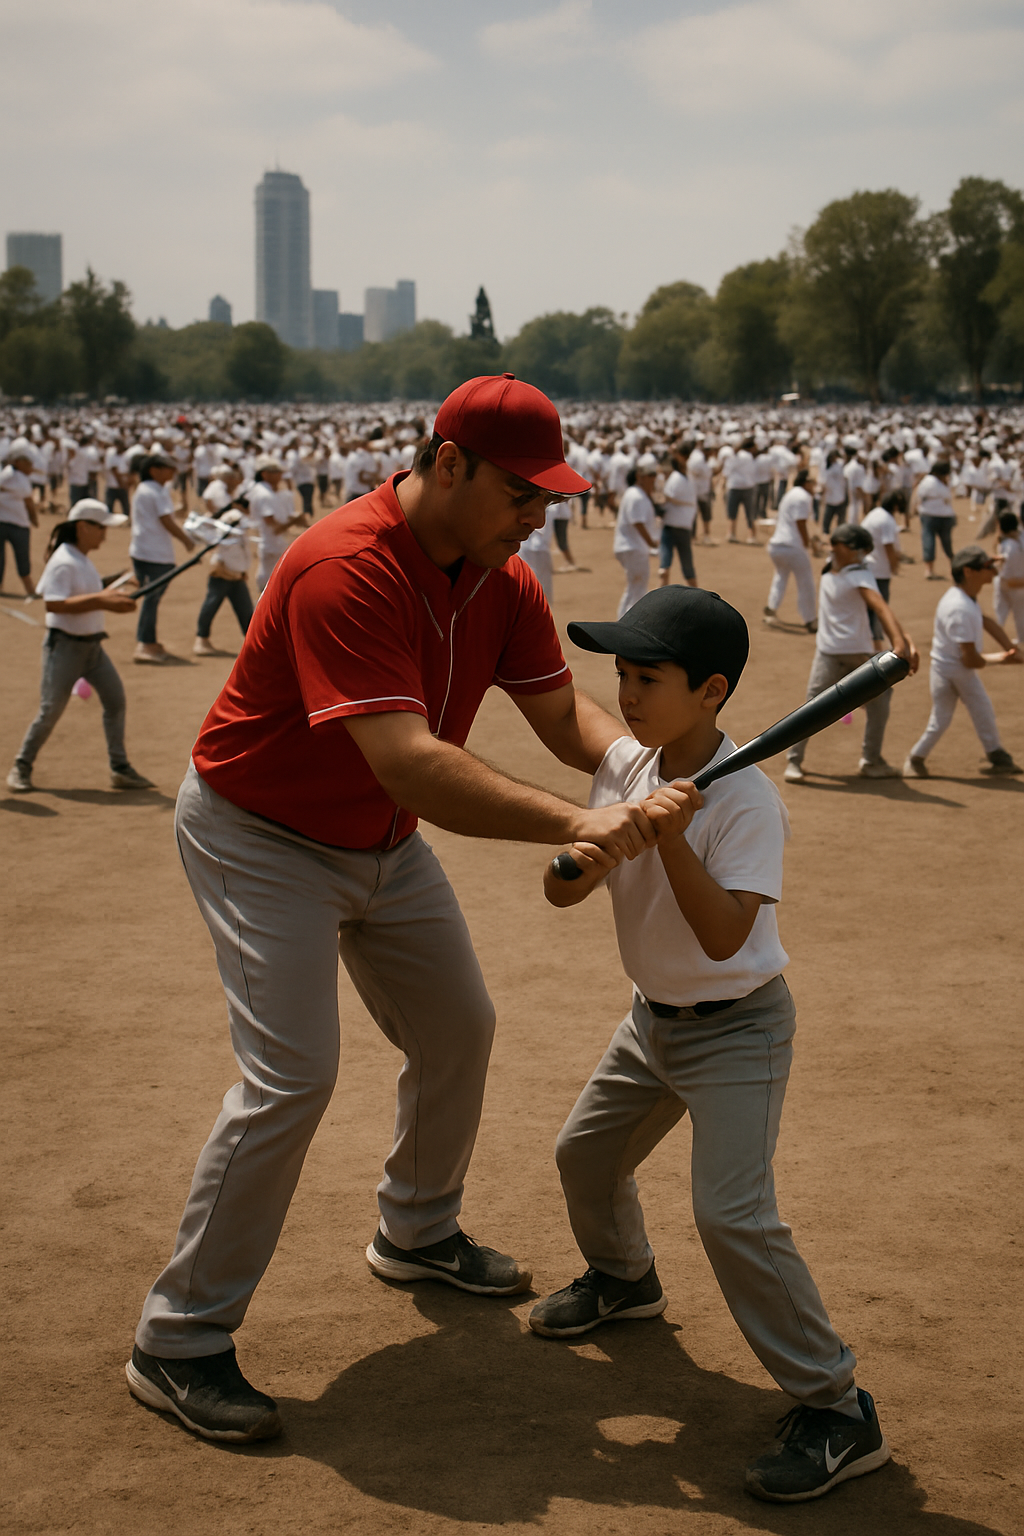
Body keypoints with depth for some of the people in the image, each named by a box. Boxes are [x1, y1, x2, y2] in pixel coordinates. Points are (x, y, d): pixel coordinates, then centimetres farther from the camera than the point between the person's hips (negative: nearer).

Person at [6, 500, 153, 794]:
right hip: (64, 646, -9)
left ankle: (120, 769, 10)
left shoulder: (84, 560, 11)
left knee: (115, 698, 3)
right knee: (51, 711, -4)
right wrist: (101, 600, -30)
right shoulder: (63, 562, -18)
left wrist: (113, 601, 7)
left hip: (92, 645, 9)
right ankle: (21, 767, 13)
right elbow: (55, 604, -28)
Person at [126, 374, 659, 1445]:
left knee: (459, 1031, 17)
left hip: (382, 841, 9)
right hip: (260, 835, -9)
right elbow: (407, 761, -42)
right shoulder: (348, 569, -34)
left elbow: (564, 716, -7)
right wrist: (572, 823, -46)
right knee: (290, 1076, -17)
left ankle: (416, 1233, 42)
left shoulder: (503, 582, -6)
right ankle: (178, 1341, -4)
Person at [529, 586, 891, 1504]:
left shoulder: (746, 800, -26)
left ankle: (838, 1411, -8)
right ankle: (623, 1279, 53)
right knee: (586, 1153, 21)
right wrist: (578, 861, -26)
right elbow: (565, 890, -4)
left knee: (733, 1214, -18)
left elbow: (724, 936, -33)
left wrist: (672, 839, -42)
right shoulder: (622, 763, -5)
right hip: (654, 1016, 8)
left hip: (737, 1026, -8)